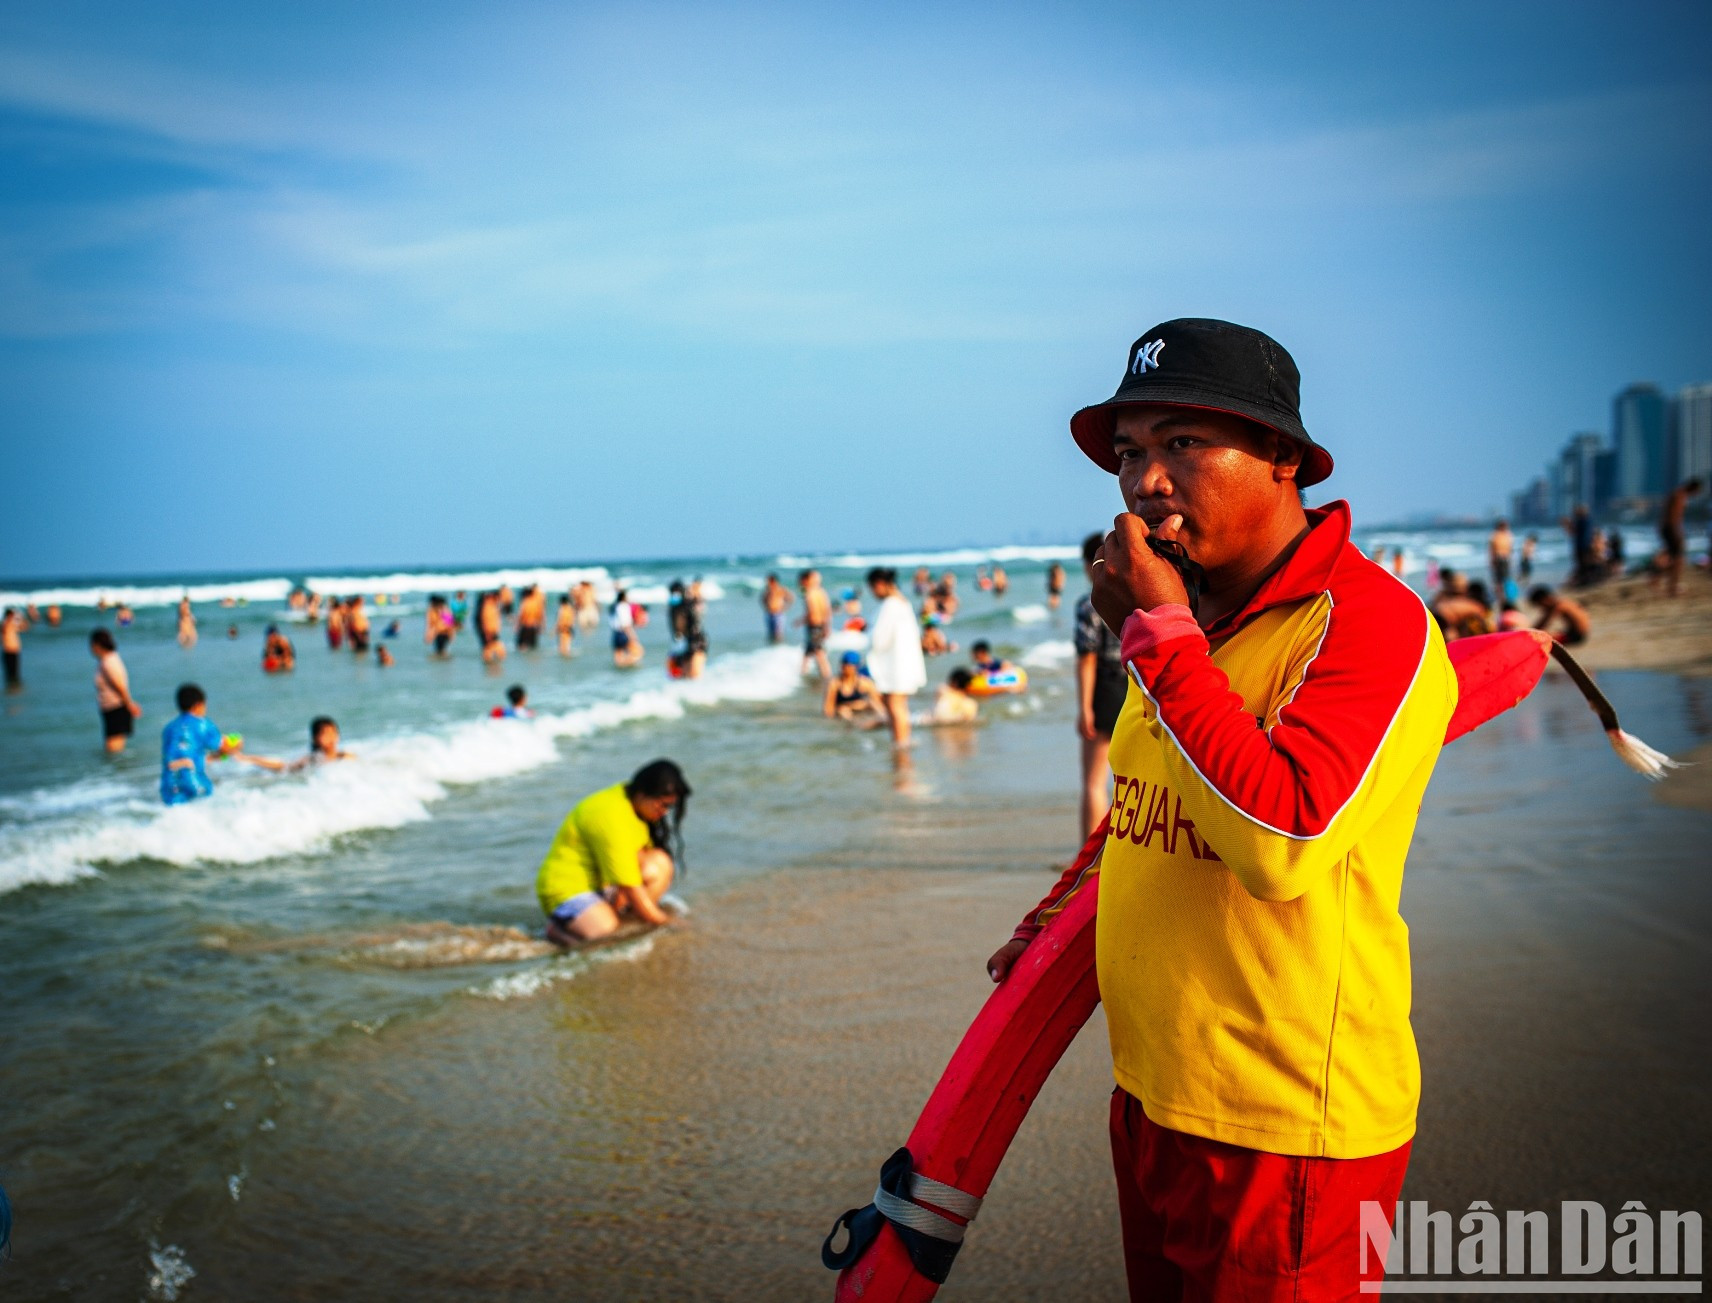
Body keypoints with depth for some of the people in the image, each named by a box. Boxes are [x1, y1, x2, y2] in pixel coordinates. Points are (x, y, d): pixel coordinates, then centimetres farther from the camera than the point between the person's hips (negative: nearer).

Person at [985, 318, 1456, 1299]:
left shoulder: (1368, 617, -18)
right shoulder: (1191, 615, 9)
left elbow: (1282, 843, -30)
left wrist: (1159, 632, -24)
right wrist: (1053, 922, 15)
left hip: (1284, 1131, -8)